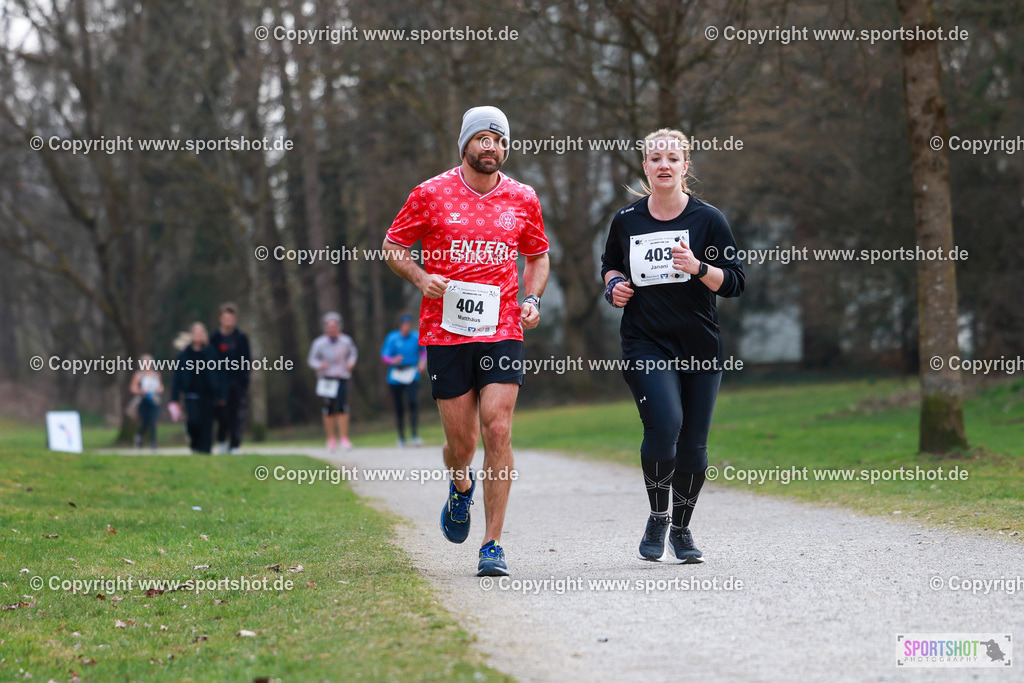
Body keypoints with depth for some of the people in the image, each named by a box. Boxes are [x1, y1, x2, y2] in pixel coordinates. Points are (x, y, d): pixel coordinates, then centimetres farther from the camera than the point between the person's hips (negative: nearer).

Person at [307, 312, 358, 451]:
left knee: (343, 408, -11)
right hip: (326, 379, -1)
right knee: (329, 410, -1)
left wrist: (351, 362, 3)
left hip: (342, 378, 1)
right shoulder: (319, 343, -4)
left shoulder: (346, 341, 3)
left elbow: (353, 352, 22)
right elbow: (312, 360, 3)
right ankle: (331, 438, 13)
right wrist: (320, 365, -18)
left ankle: (343, 438, -7)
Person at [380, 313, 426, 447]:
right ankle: (401, 437, 18)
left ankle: (414, 435, -16)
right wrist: (393, 361, -30)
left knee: (413, 402, -19)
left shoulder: (416, 337, 1)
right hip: (395, 377, -1)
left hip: (412, 376, 1)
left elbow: (423, 350, 20)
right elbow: (384, 356, -9)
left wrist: (423, 361, 2)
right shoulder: (392, 338, -6)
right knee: (399, 407, 4)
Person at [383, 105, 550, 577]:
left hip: (502, 331, 1)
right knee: (461, 443, 2)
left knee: (498, 431, -12)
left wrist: (531, 299, 3)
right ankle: (461, 488, 40)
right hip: (446, 332, -1)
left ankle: (492, 546, -6)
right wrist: (421, 277, -10)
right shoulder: (432, 194, 1)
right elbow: (392, 246, 9)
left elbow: (537, 256, 22)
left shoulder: (522, 199, 7)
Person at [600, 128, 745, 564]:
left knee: (693, 443, 4)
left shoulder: (708, 219, 0)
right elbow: (609, 262, 25)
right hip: (645, 344, -1)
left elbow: (734, 282, -1)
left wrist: (698, 268, -18)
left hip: (700, 347, 1)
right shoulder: (626, 221, 5)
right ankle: (657, 518, -2)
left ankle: (681, 529, 24)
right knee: (665, 425, -21)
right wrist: (614, 284, 3)